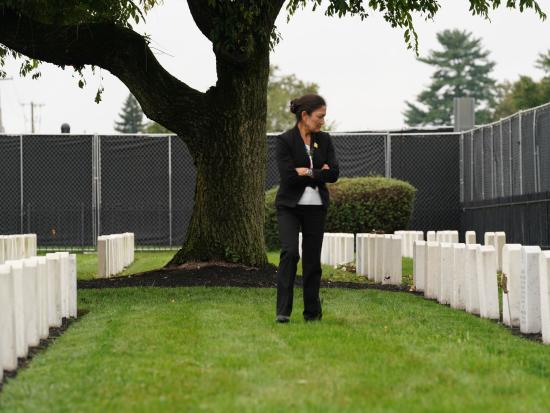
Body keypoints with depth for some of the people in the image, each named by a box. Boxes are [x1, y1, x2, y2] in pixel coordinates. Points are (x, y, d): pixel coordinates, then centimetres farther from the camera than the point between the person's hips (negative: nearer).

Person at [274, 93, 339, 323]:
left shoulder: (324, 140, 5)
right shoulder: (285, 140, -8)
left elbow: (334, 174, -4)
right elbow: (288, 176, -18)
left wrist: (308, 173, -13)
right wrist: (319, 173, -11)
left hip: (316, 207, 4)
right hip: (289, 206, -4)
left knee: (312, 259, 6)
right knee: (290, 252, -19)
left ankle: (312, 312, 15)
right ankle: (283, 310, -18)